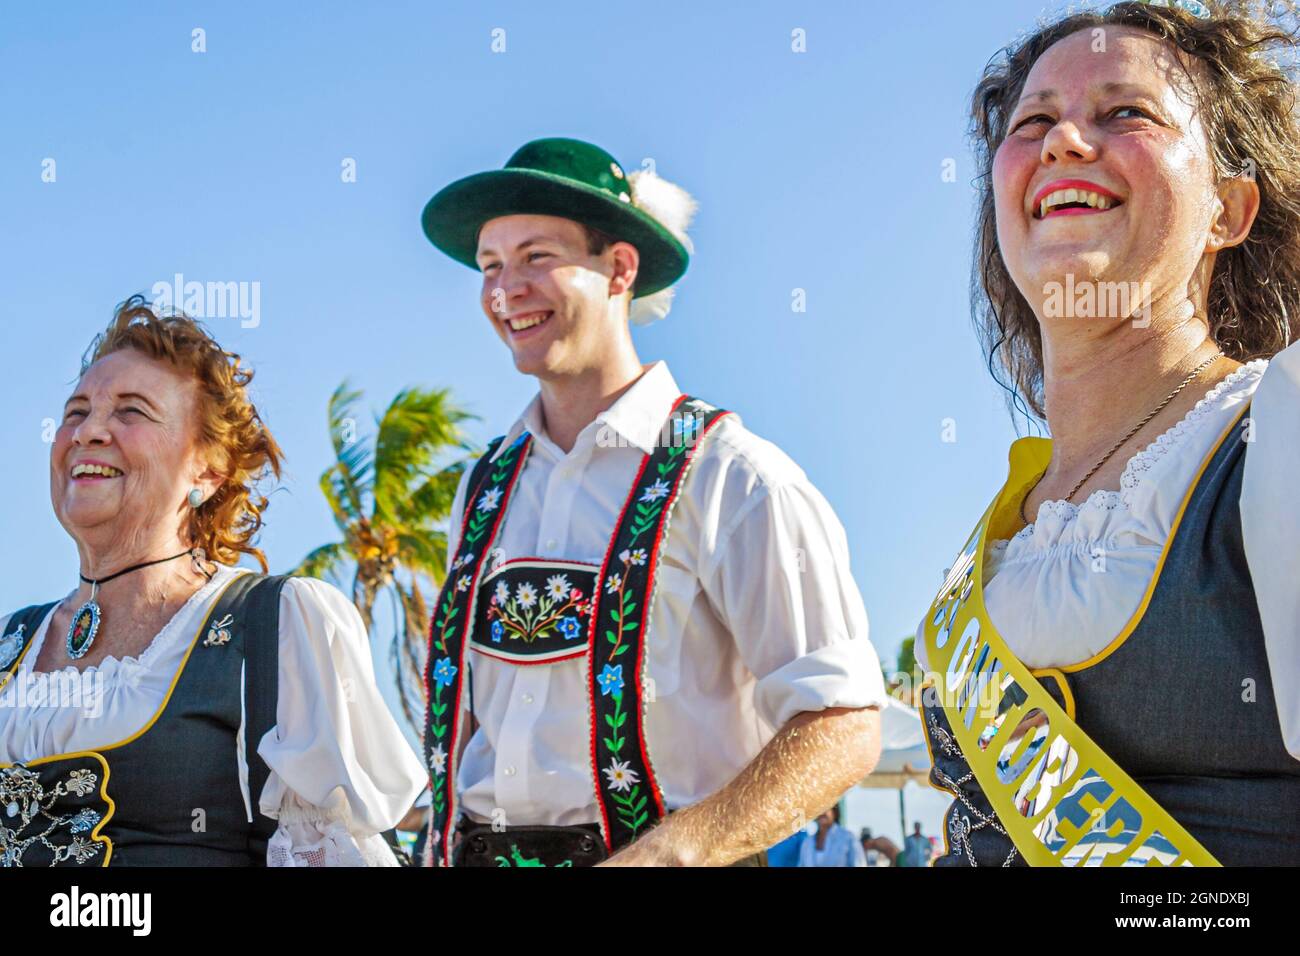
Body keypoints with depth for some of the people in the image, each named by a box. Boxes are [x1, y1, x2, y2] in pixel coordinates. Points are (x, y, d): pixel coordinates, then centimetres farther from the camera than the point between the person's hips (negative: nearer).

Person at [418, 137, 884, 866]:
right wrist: (444, 848, 3)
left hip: (644, 850, -5)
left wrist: (668, 852, -24)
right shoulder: (485, 490, 10)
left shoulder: (726, 477, -9)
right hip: (478, 851, 5)